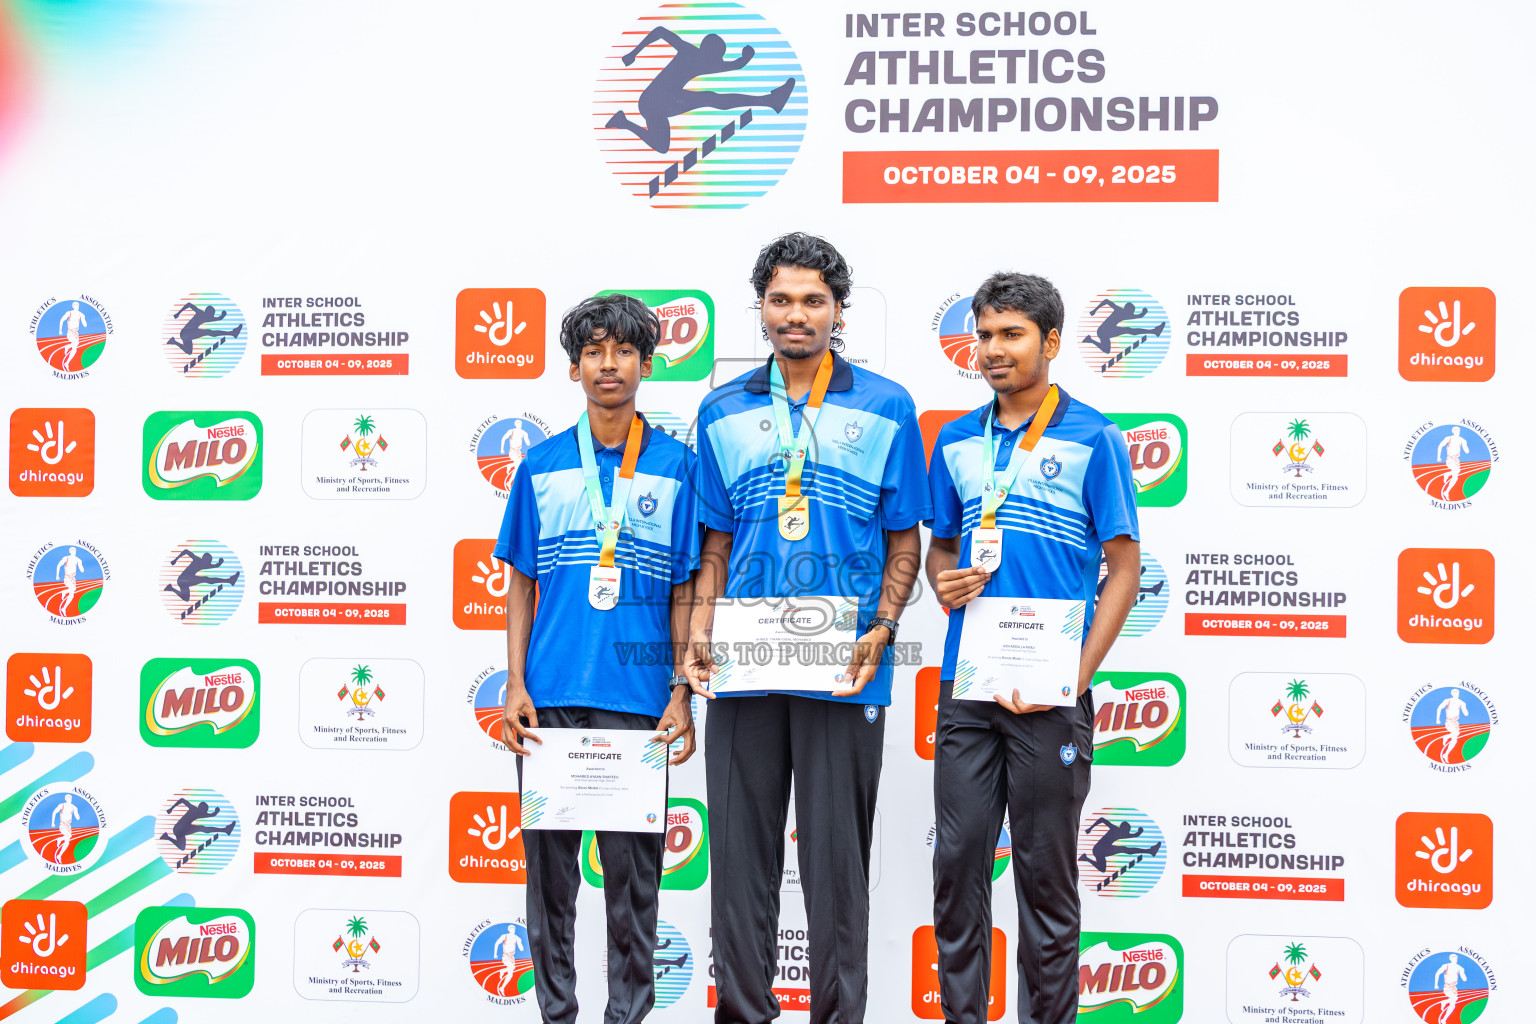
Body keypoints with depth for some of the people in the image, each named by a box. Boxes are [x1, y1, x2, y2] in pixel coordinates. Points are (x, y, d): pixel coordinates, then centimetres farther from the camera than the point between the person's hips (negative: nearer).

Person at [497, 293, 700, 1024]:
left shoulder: (675, 464, 4)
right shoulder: (542, 465, 8)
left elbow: (685, 591, 5)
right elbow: (521, 584, 10)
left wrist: (682, 694, -2)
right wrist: (515, 685, 1)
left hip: (636, 693, -1)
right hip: (550, 693, 2)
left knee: (631, 860, 3)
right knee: (548, 854, 6)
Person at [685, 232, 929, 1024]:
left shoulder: (886, 408, 5)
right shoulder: (723, 411, 11)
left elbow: (904, 542, 5)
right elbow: (715, 543, 13)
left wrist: (880, 633, -8)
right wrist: (699, 636, 0)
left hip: (842, 669, -2)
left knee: (836, 851, 2)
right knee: (740, 846, 6)